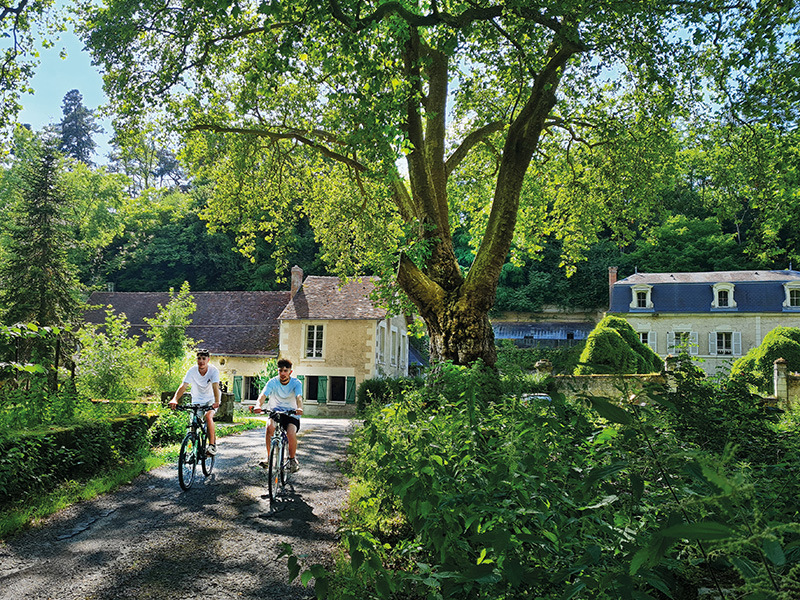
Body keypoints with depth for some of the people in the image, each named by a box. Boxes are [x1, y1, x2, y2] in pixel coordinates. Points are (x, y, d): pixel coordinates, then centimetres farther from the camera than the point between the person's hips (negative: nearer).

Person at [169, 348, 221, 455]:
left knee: (208, 417, -27)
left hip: (210, 399, -3)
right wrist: (175, 399, -44)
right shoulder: (192, 371, -18)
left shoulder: (213, 370, -22)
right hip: (197, 400, 3)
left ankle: (212, 445, -18)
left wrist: (217, 402, -51)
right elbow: (183, 386, -27)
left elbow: (215, 387, -34)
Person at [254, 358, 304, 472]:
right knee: (270, 426, -31)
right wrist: (258, 405, -47)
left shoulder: (296, 383, -11)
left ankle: (292, 459, 0)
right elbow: (263, 395, -24)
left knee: (291, 433, -28)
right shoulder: (273, 382, -9)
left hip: (292, 414, -1)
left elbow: (299, 397, -28)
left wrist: (299, 408, -51)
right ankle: (269, 457, -14)